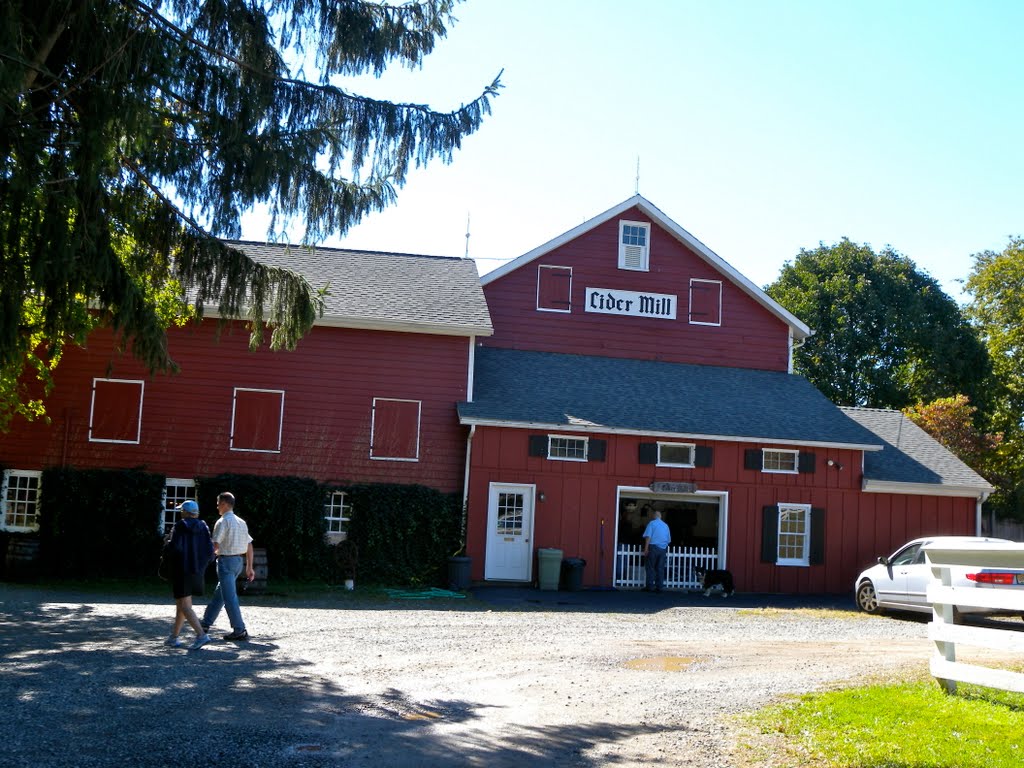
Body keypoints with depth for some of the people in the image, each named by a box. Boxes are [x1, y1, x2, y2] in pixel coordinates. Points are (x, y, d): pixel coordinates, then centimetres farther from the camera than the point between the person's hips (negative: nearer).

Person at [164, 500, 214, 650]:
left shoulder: (180, 526, -9)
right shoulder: (203, 528, 5)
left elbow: (175, 547, -20)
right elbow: (210, 551, 0)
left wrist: (166, 555, 1)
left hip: (182, 570, -6)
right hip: (197, 571, 6)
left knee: (185, 606, -6)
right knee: (181, 604, 18)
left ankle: (201, 635, -20)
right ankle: (174, 637, 24)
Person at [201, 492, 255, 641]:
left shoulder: (222, 522, -11)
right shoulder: (241, 522, 13)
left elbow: (215, 546, -16)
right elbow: (249, 546, 12)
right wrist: (249, 567, 14)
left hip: (226, 560, -8)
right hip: (239, 561, 9)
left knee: (229, 597, -6)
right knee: (219, 594, 18)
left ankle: (239, 630, -8)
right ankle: (206, 624, 27)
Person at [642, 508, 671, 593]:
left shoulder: (652, 523, 0)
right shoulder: (666, 525, 15)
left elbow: (648, 536, -10)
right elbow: (668, 539, 19)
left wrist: (646, 548, -11)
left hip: (653, 547, -4)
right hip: (663, 549, 5)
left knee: (650, 567, -1)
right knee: (660, 569, 5)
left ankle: (650, 586, -5)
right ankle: (659, 587, 3)